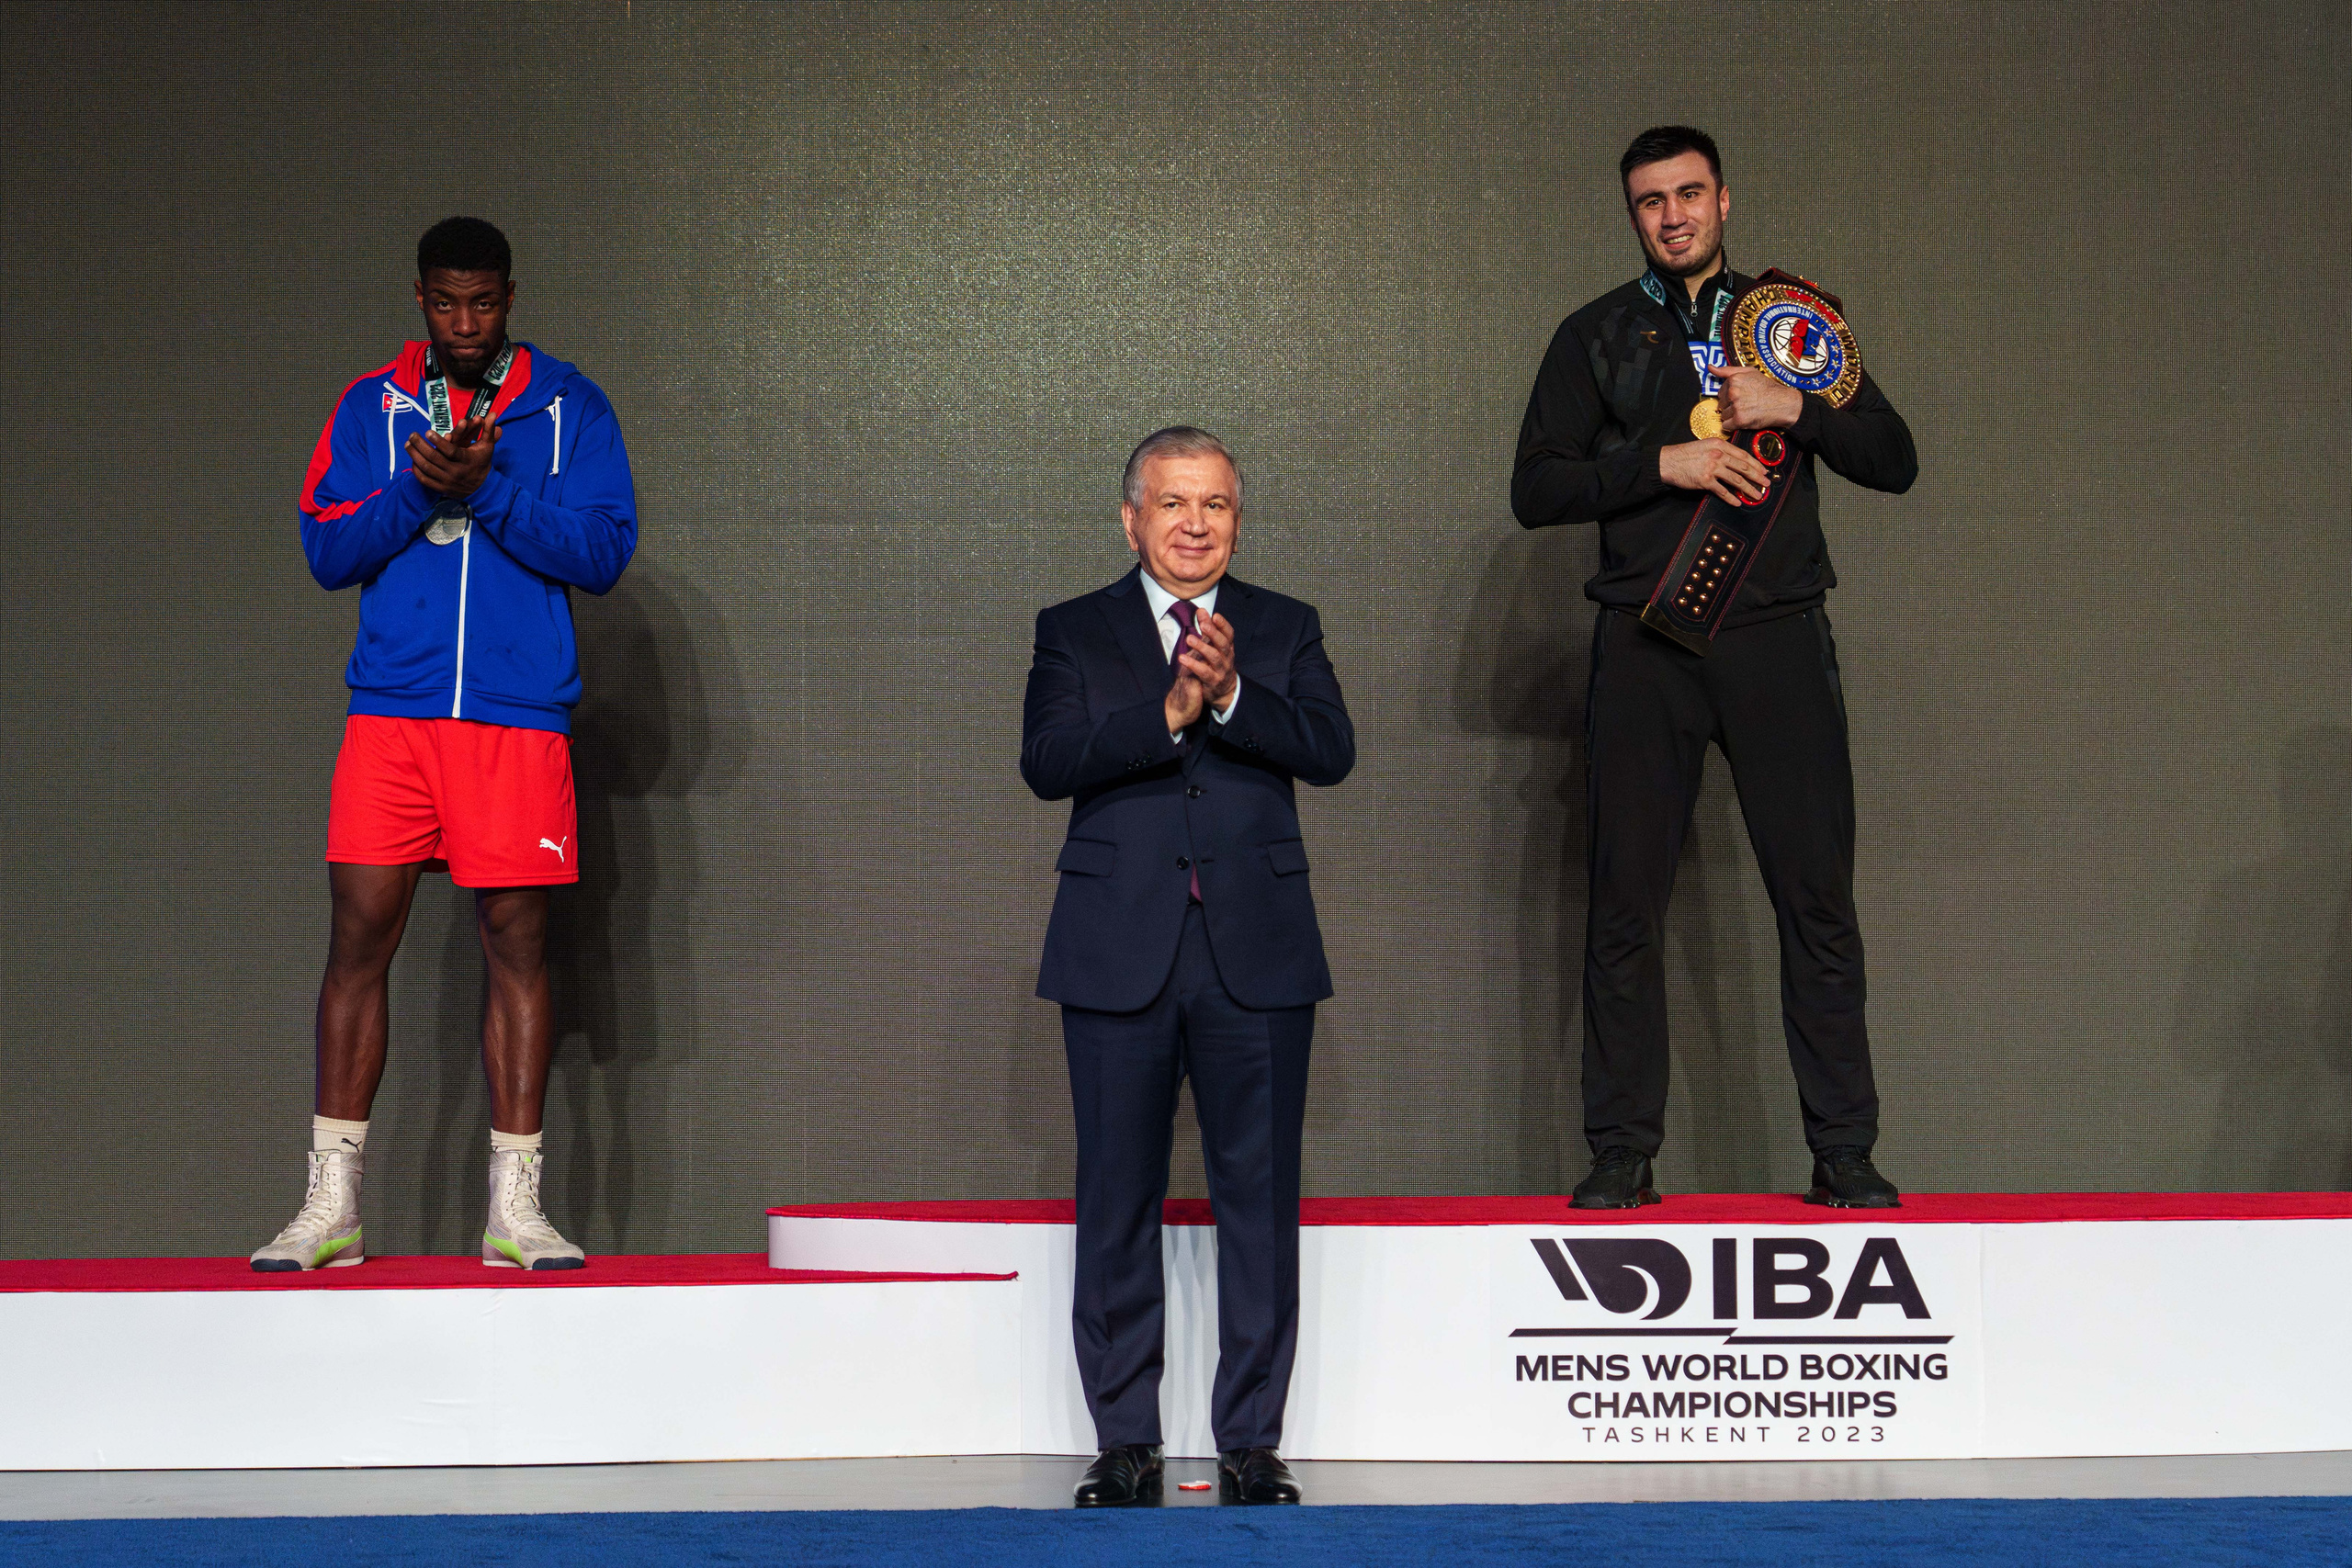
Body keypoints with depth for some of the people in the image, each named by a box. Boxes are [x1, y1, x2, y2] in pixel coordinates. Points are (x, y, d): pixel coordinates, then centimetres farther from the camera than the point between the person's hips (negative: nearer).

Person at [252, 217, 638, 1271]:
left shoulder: (568, 406, 7)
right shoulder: (369, 406, 11)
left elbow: (605, 548, -2)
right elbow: (325, 551, 5)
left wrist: (486, 487, -12)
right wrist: (417, 489, -11)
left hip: (519, 712, -1)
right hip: (391, 704, 1)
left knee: (517, 941, 0)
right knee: (359, 935, -2)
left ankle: (515, 1206, 6)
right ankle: (331, 1205, 4)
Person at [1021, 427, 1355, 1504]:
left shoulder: (1285, 630, 11)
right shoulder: (1073, 633, 8)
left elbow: (1331, 751, -5)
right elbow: (1046, 762, -8)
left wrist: (1232, 693, -19)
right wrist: (1166, 715, -19)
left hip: (1258, 954, 1)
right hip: (1119, 955, 0)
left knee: (1260, 1196, 2)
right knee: (1118, 1202, 3)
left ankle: (1250, 1439, 11)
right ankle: (1125, 1440, 13)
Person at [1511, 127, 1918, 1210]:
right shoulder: (1596, 337, 12)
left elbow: (1894, 460, 11)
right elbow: (1536, 489, 4)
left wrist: (1797, 410, -6)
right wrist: (1664, 462, -9)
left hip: (1777, 634, 0)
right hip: (1645, 640, 0)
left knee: (1818, 898, -2)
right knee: (1624, 907, -1)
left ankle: (1844, 1153, 4)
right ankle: (1621, 1154, 6)